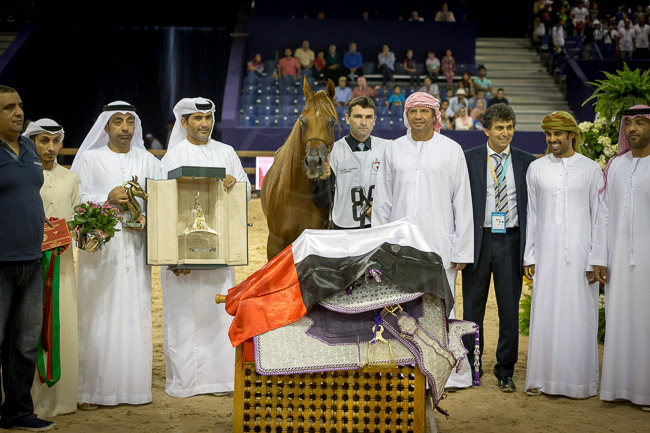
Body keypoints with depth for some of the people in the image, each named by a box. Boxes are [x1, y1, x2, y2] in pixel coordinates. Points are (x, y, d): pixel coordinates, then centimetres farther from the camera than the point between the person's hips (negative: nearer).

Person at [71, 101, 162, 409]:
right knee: (98, 317, -4)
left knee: (136, 314, 1)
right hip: (99, 246, -2)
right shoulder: (89, 159, 8)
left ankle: (135, 386, 8)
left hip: (135, 247, 2)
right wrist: (108, 199, -15)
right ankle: (93, 390, 1)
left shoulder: (148, 161, 14)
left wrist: (147, 219, -10)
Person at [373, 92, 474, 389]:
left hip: (438, 242, -2)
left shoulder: (451, 150, 3)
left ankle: (452, 373, 8)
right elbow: (382, 203, 12)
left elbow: (462, 204, 2)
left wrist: (462, 250, -3)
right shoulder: (394, 150, 10)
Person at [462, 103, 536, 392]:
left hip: (511, 241, 1)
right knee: (473, 308, 8)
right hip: (478, 240, -1)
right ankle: (471, 368, 21)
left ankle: (505, 371, 18)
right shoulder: (469, 159, 1)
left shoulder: (526, 162, 5)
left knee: (510, 309, 5)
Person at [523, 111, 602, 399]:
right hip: (547, 253, 2)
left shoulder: (591, 169, 3)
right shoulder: (536, 169, 8)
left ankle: (579, 381, 11)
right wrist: (529, 257, 5)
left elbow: (598, 216, 3)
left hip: (579, 253, -1)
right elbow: (531, 214, 10)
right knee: (544, 313, 2)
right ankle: (542, 378, 12)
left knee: (578, 315, 0)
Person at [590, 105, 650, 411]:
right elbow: (604, 213, 9)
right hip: (618, 256, 4)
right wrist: (599, 258, 3)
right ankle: (620, 384, 15)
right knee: (618, 319, 6)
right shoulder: (615, 166, 10)